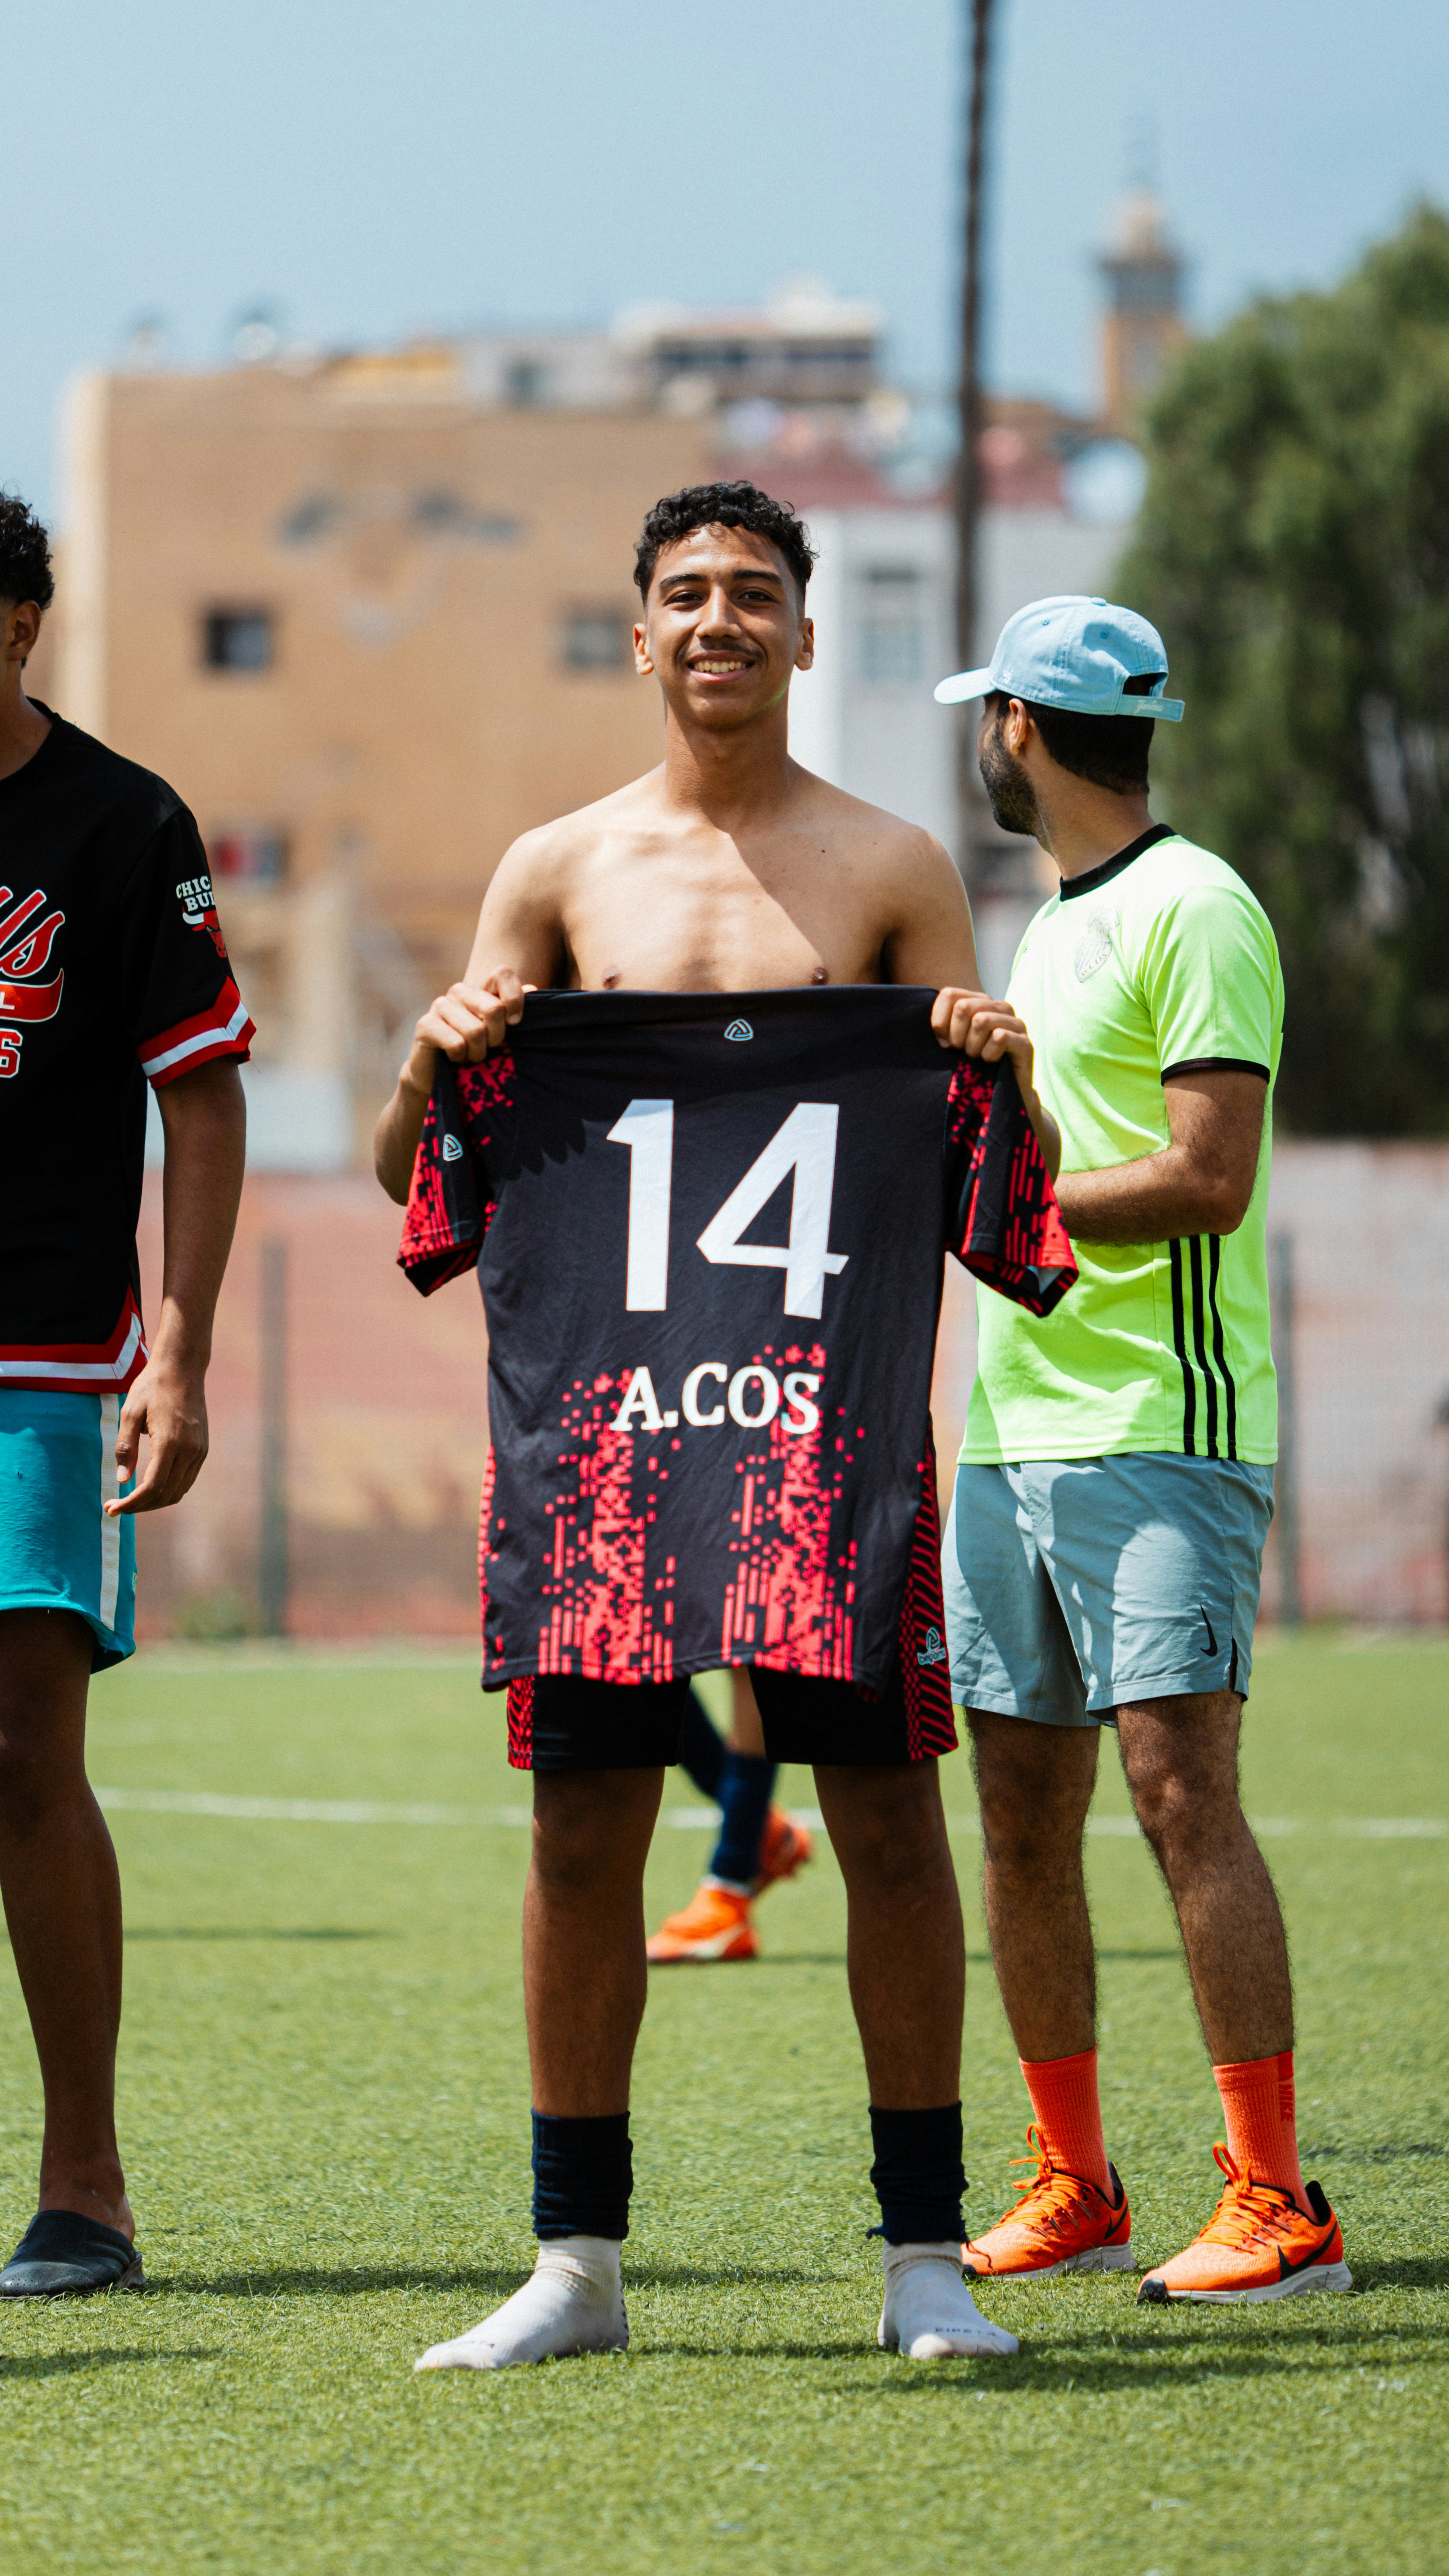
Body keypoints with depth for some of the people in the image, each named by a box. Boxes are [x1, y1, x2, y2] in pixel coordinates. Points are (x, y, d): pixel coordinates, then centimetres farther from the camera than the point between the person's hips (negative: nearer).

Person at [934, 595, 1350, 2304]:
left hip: (1156, 1427, -9)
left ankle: (1274, 2204, -14)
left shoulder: (1195, 909, -8)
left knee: (1181, 1793, -14)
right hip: (1013, 1430, 9)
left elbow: (1212, 1178, -16)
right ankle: (1070, 2189, 15)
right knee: (1021, 1818, 8)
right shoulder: (1052, 924, 20)